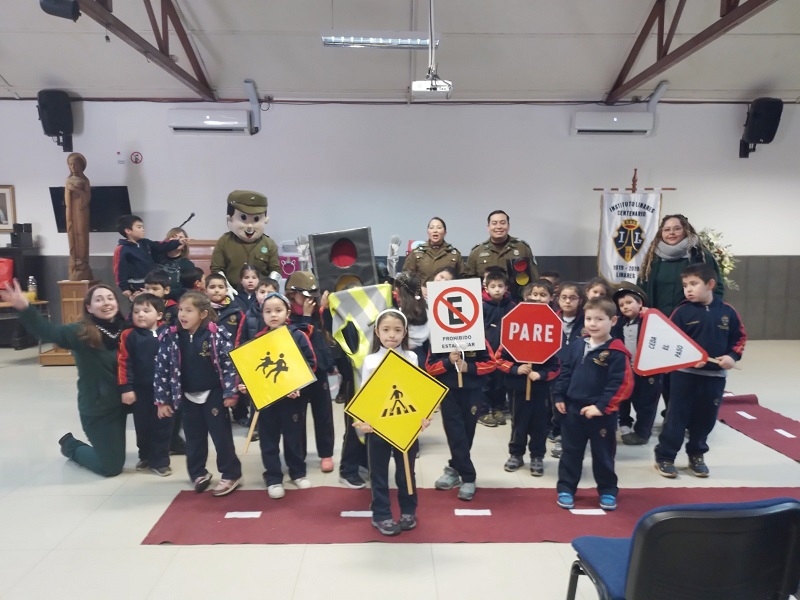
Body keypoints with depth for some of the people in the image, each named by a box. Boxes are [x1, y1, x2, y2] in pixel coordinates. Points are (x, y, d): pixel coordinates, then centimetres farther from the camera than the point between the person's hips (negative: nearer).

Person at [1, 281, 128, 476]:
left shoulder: (124, 329, -3)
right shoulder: (82, 332, -17)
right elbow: (49, 332, -34)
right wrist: (24, 308, -49)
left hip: (120, 403, 4)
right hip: (96, 408, -3)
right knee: (111, 467, 8)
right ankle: (70, 445, 35)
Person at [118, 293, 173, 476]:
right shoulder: (129, 336, -6)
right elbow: (124, 363, -8)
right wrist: (126, 388, -11)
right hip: (140, 390, -1)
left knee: (163, 426, 8)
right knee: (143, 426, 12)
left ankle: (160, 460, 21)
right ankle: (146, 456, 32)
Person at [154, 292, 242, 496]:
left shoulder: (217, 334, -13)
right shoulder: (170, 337, -5)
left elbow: (230, 364, -11)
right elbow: (162, 369, 0)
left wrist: (230, 393, -12)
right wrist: (162, 399, 1)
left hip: (213, 393, -3)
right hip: (187, 395, 3)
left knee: (221, 435, 4)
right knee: (194, 438, 15)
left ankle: (231, 474, 17)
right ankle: (198, 473, 33)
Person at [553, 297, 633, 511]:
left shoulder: (617, 352, -12)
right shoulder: (576, 347, 4)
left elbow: (622, 384, -16)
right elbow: (564, 374, 10)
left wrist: (601, 406, -19)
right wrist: (559, 397, 1)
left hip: (602, 414, -4)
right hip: (572, 410, 4)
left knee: (603, 454, 12)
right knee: (570, 452, 13)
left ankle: (608, 491, 30)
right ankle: (566, 489, 25)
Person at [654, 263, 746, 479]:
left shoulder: (727, 311, 0)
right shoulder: (682, 311, -8)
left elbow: (740, 337, 9)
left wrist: (732, 356, -8)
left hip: (715, 375, 3)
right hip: (684, 374, -3)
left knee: (706, 418, 13)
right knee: (677, 416, 2)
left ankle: (697, 456, 31)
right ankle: (664, 457, 11)